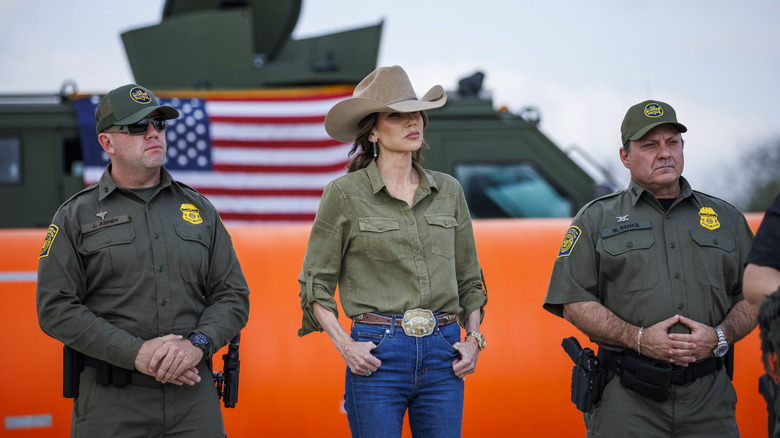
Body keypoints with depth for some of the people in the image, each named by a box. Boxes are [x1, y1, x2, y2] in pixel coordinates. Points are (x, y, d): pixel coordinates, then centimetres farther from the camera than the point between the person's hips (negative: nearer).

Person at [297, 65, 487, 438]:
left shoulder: (448, 191, 11)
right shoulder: (346, 194, -1)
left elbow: (468, 278, 19)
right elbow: (316, 281, 3)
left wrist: (474, 338, 5)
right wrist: (343, 345, -8)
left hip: (443, 354, 4)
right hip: (378, 356, -3)